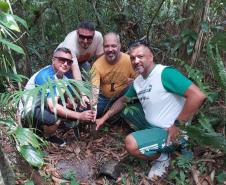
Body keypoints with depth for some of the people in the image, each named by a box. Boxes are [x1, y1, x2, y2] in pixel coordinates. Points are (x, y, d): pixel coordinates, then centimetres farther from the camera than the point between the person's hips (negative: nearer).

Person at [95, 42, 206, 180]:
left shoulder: (165, 73, -23)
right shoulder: (138, 81, 4)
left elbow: (198, 96, -30)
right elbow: (123, 100, 20)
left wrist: (177, 125, -25)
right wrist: (104, 118, 14)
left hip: (169, 132, -8)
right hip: (151, 123, 9)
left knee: (131, 143, -26)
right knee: (125, 108, 13)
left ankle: (162, 157, 2)